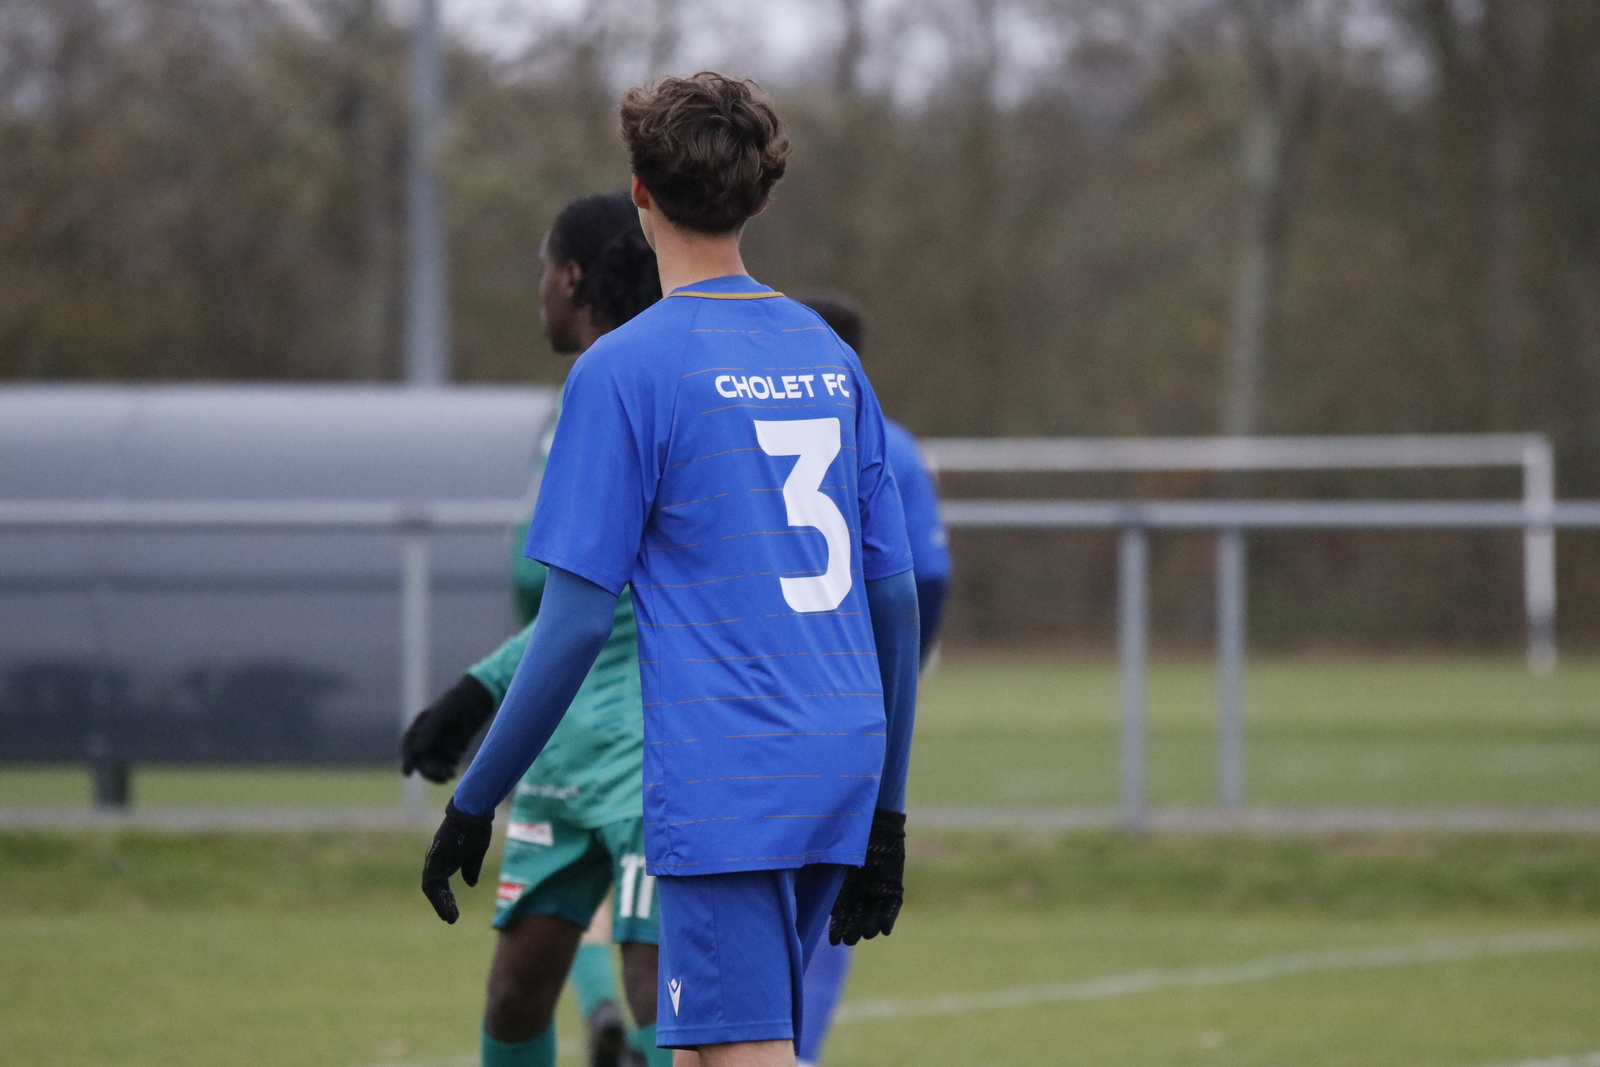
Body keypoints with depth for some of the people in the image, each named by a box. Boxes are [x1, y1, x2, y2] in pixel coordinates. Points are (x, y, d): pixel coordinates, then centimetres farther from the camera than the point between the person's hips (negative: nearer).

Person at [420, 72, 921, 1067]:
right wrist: (885, 815, 21)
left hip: (724, 788, -7)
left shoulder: (627, 368, -7)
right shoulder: (827, 354, 12)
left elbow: (577, 619, -9)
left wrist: (474, 805, -1)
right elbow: (898, 599, 14)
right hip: (841, 769, 7)